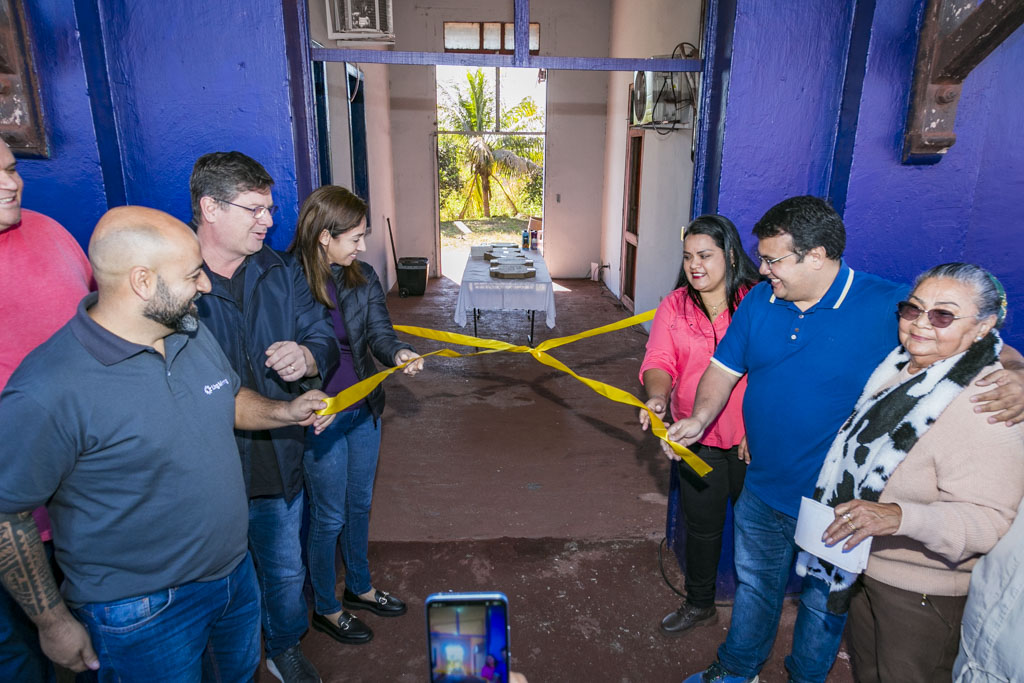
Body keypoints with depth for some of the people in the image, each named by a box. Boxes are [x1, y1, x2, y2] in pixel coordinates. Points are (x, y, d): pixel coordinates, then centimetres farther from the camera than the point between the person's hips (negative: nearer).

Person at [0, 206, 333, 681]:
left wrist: (285, 411, -5)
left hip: (235, 571, 7)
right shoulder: (48, 390, -27)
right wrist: (53, 623, -10)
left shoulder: (195, 334, -4)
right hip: (142, 614, -7)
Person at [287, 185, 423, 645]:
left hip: (364, 410, 6)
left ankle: (358, 587, 45)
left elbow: (379, 331, -7)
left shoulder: (363, 278, 0)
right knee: (329, 516, 10)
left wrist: (398, 353, -29)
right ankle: (325, 608, 34)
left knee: (359, 504, 22)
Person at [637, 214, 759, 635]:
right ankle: (699, 604, 41)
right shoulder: (675, 306, 0)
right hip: (698, 440, 2)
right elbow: (659, 362, -7)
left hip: (754, 439, -2)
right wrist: (657, 396, -28)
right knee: (702, 525, 17)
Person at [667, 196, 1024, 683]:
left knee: (823, 603, 21)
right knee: (754, 585, 25)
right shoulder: (759, 302, -5)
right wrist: (699, 418, -13)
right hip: (761, 492, 4)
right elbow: (724, 368, 2)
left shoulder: (892, 308, -20)